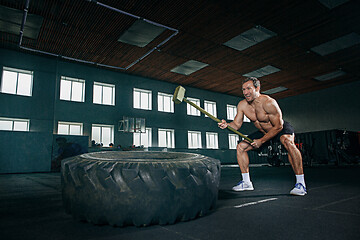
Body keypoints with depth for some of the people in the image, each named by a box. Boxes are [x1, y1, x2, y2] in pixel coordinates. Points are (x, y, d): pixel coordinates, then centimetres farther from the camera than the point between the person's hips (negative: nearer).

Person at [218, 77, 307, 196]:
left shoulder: (269, 103, -31)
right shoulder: (242, 105, -14)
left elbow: (278, 126, -26)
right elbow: (236, 124, -10)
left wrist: (261, 141, -28)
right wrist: (226, 125, -32)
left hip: (282, 129, -6)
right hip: (263, 132, 6)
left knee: (288, 142, -38)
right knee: (240, 147, -3)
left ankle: (300, 183, -26)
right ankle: (246, 182, 7)